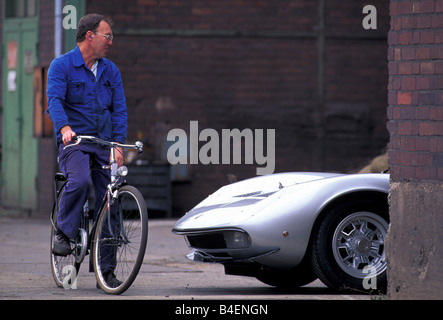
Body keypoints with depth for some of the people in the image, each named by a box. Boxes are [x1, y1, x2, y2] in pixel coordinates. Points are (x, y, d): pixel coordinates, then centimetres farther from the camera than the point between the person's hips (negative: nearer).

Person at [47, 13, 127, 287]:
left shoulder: (111, 71, 12)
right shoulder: (62, 66, -3)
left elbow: (119, 109, 5)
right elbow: (55, 100, -17)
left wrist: (118, 144, -10)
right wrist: (65, 127, -37)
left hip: (104, 144, 4)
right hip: (74, 142, -4)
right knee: (80, 181, -34)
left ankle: (106, 271, 3)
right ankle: (64, 233, -11)